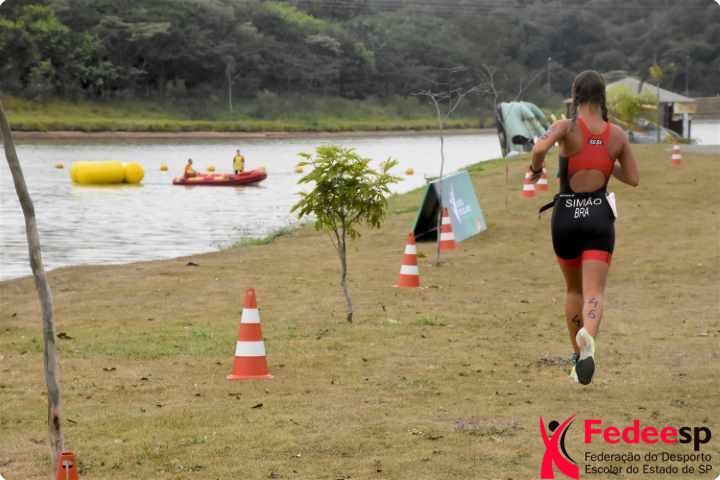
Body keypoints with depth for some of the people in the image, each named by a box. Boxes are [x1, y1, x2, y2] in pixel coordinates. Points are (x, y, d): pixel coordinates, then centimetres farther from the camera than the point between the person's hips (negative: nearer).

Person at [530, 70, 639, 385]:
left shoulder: (567, 126, -7)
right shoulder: (618, 135, 2)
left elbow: (539, 149, -28)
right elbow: (633, 179, 9)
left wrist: (535, 170, -8)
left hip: (566, 216, 0)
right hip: (599, 216, 0)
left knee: (574, 290, 20)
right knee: (594, 292, -9)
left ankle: (577, 357, 24)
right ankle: (588, 338, -40)